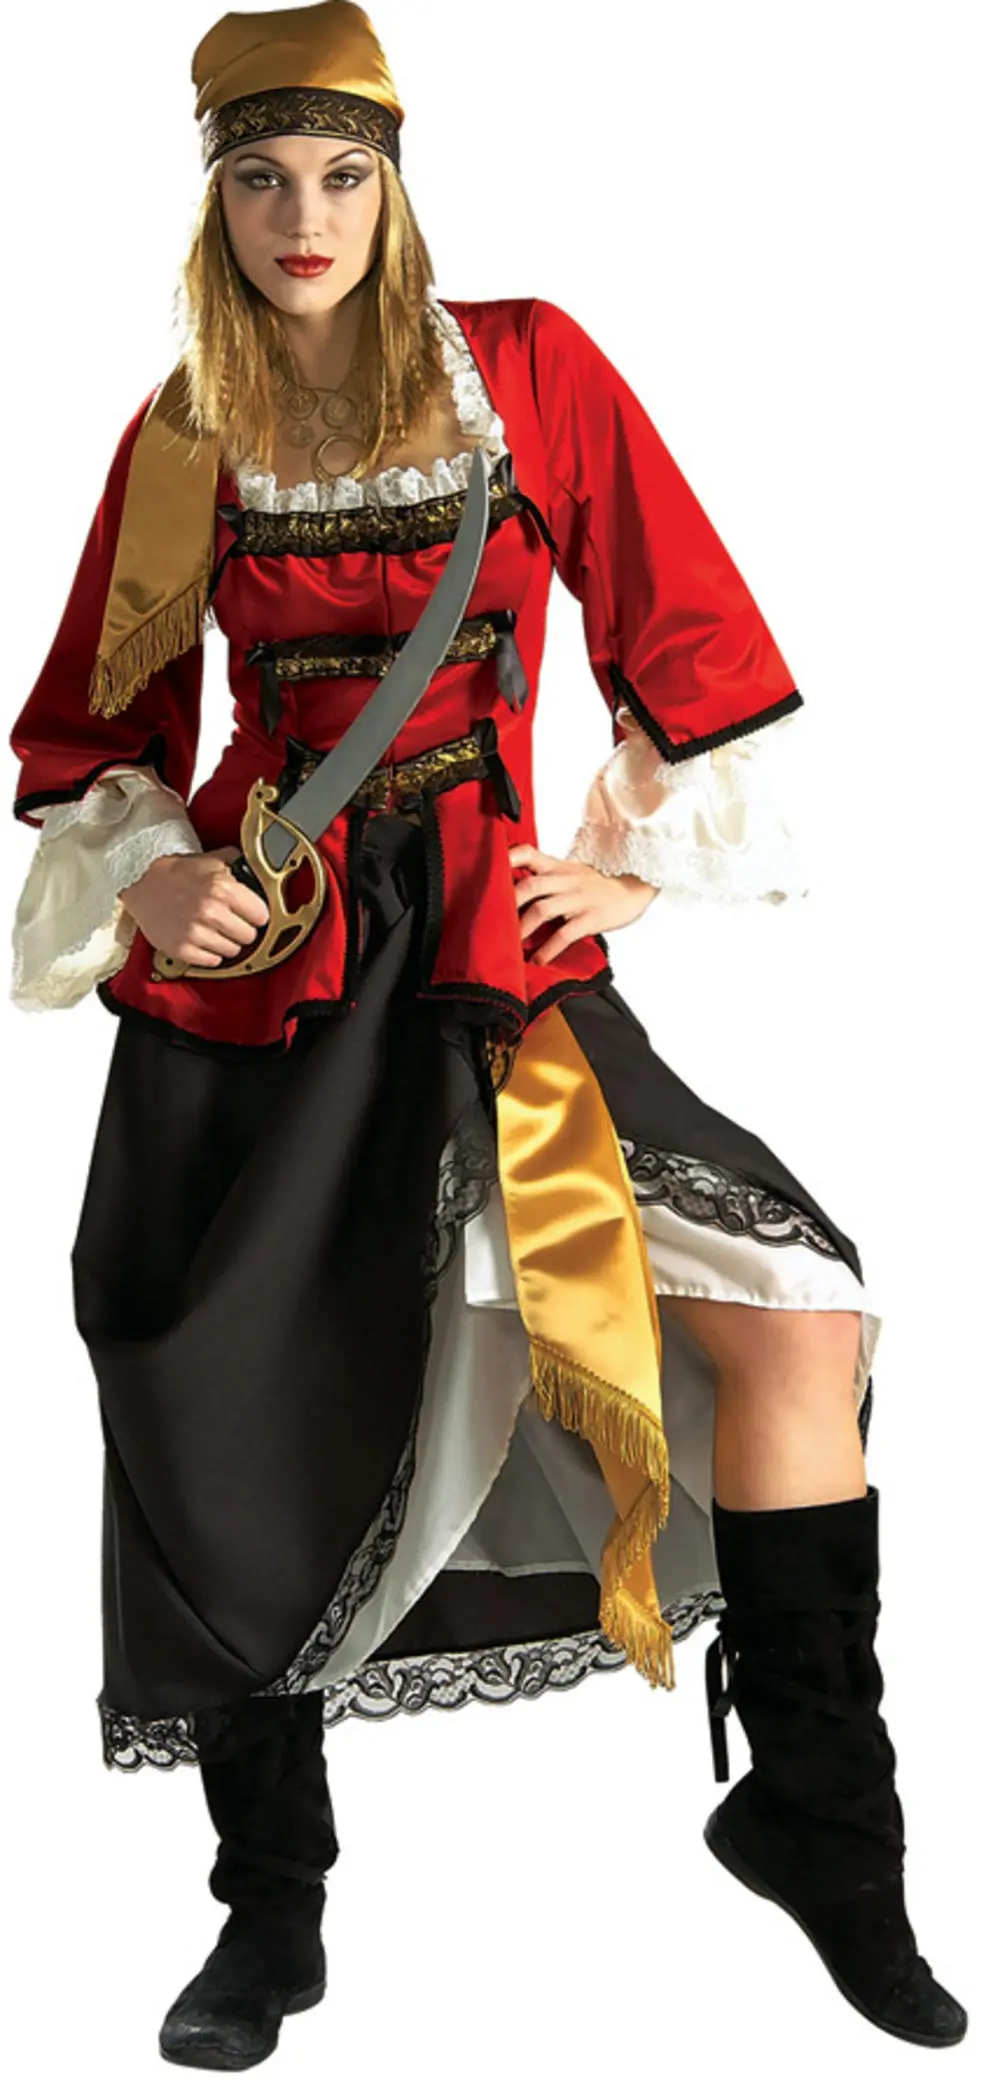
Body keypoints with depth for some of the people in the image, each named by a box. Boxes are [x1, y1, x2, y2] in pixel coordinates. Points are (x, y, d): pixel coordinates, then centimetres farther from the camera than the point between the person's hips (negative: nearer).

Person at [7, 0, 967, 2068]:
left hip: (496, 943, -1)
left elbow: (685, 635, 6)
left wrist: (627, 860, 2)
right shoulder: (178, 444, 6)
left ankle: (812, 1812, 4)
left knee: (796, 1316, -16)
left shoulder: (529, 368, 2)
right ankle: (271, 1911, 25)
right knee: (234, 1433, 3)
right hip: (248, 954, 1)